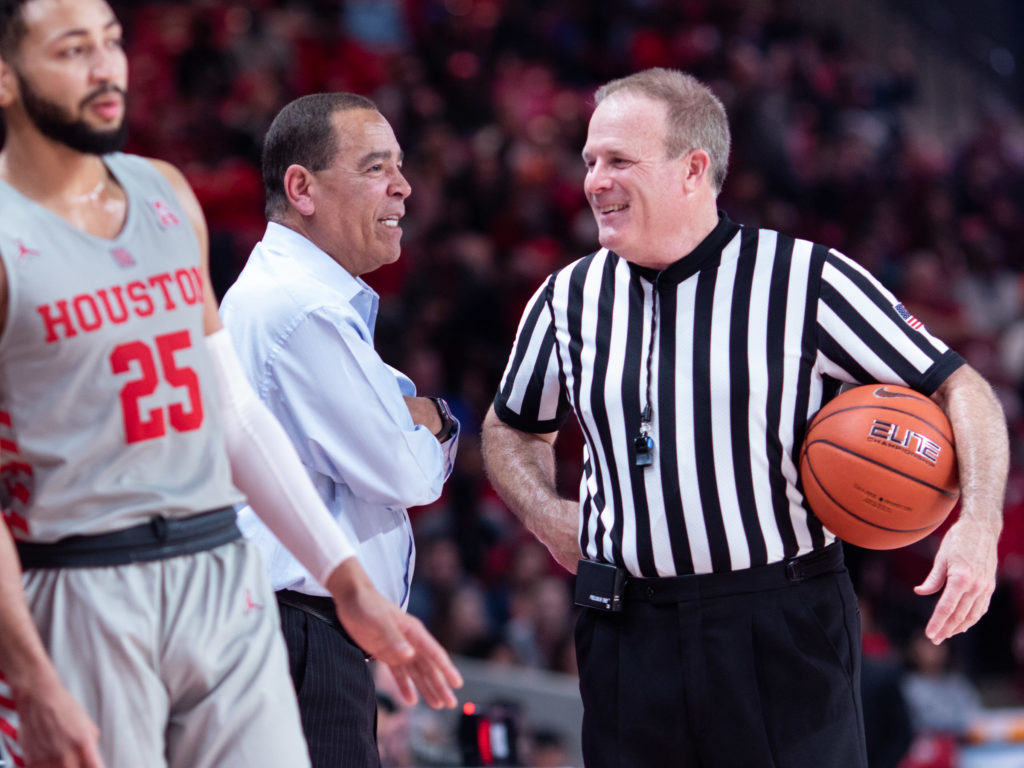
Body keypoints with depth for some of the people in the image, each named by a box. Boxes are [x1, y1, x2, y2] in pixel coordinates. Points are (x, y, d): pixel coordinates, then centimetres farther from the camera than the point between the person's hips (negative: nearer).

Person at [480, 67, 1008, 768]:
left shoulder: (807, 280, -4)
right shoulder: (569, 300, 9)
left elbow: (959, 389, -2)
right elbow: (512, 428, 27)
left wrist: (979, 524, -18)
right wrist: (548, 516, 8)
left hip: (786, 636, -3)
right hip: (629, 638, 4)